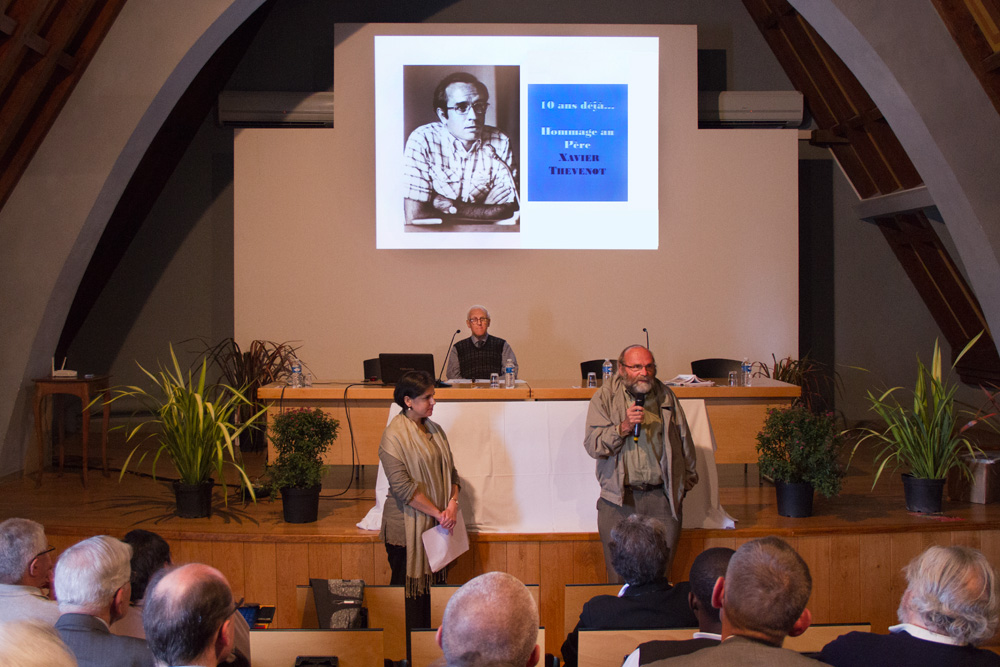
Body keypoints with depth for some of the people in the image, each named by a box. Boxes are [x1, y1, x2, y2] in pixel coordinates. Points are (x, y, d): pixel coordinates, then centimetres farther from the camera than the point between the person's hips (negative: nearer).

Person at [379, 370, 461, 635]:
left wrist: (453, 503, -8)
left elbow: (450, 470, 11)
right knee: (408, 586, 1)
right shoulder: (394, 436, -13)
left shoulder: (434, 430, 9)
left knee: (428, 582, 11)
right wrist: (438, 513, -16)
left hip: (434, 524, 7)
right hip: (407, 526, -7)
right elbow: (402, 486, -18)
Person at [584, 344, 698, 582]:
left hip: (661, 498, 2)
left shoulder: (666, 397, 11)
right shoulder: (604, 398, 3)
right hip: (619, 499, -2)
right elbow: (593, 446, -5)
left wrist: (686, 481, 21)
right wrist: (623, 427, -17)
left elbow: (684, 442, 21)